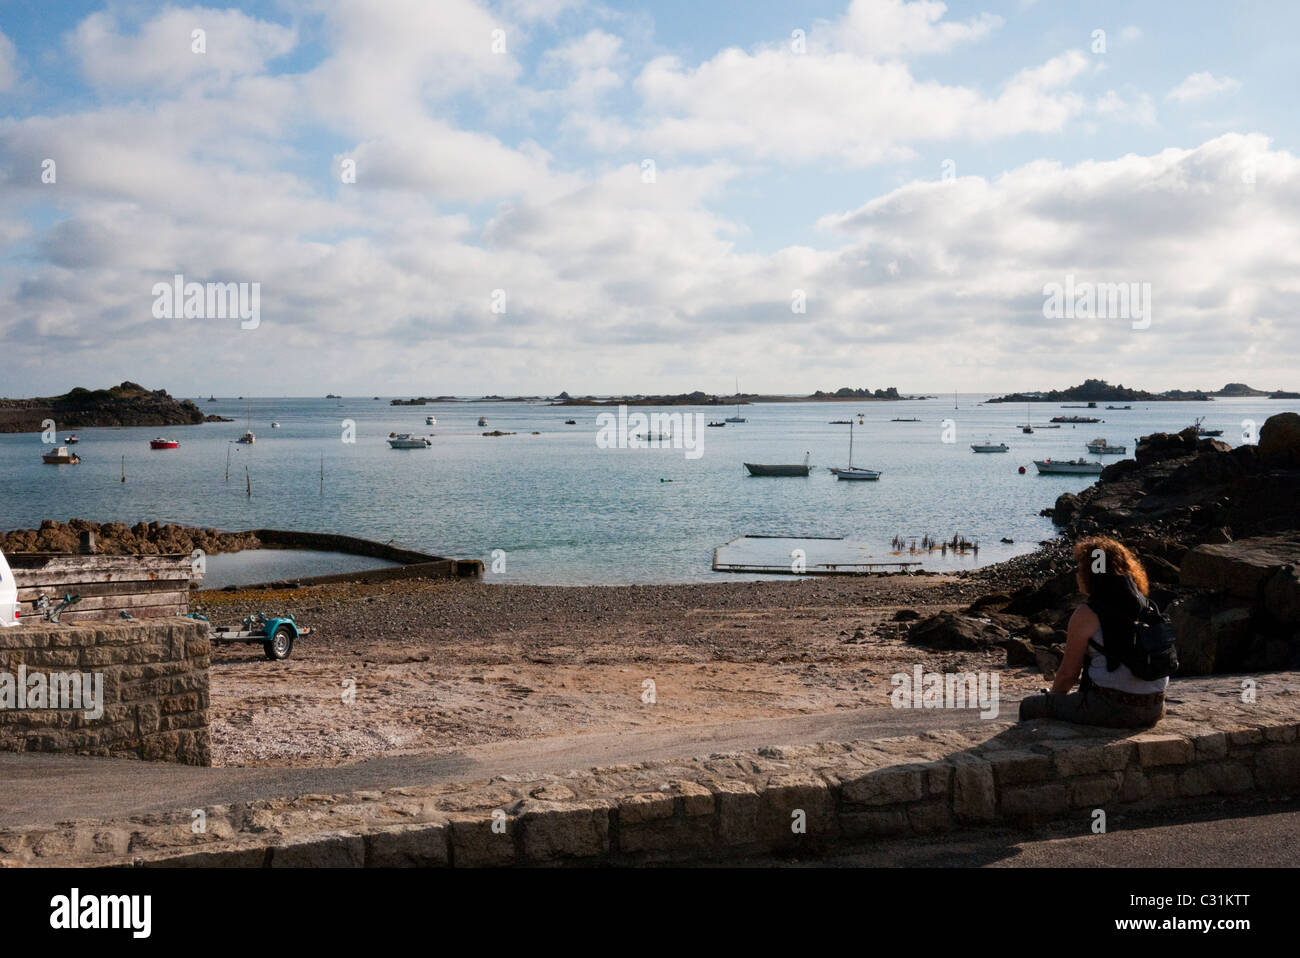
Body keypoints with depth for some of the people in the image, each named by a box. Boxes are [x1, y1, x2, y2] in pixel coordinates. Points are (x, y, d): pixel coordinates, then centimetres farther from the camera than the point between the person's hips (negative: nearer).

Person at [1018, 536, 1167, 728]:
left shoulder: (1086, 615, -10)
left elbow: (1068, 673, -3)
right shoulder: (1145, 605, 10)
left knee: (1030, 707, 10)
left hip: (1112, 708, -7)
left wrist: (1052, 697, 17)